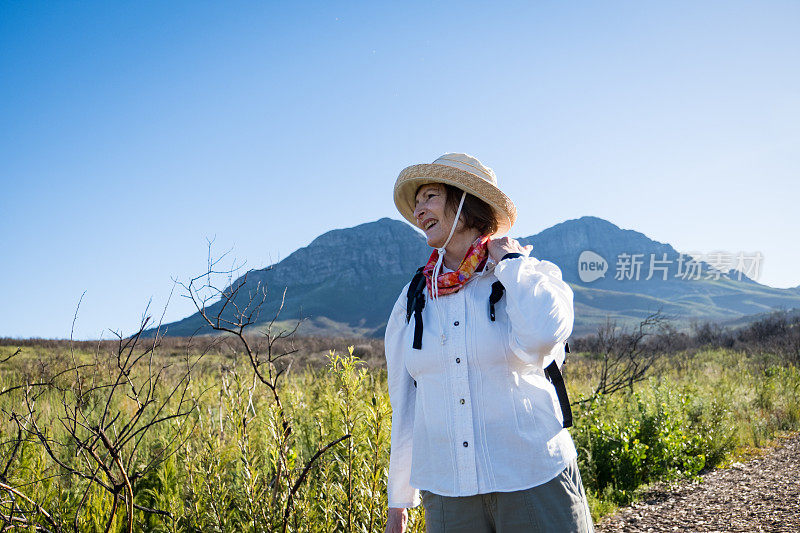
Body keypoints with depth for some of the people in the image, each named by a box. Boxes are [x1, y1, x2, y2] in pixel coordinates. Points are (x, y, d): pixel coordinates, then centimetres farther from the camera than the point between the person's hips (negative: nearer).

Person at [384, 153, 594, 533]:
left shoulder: (533, 276, -2)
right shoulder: (413, 301, 6)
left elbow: (543, 334, -26)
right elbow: (405, 404, 12)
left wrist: (509, 260, -11)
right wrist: (398, 499, 15)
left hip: (531, 483, -2)